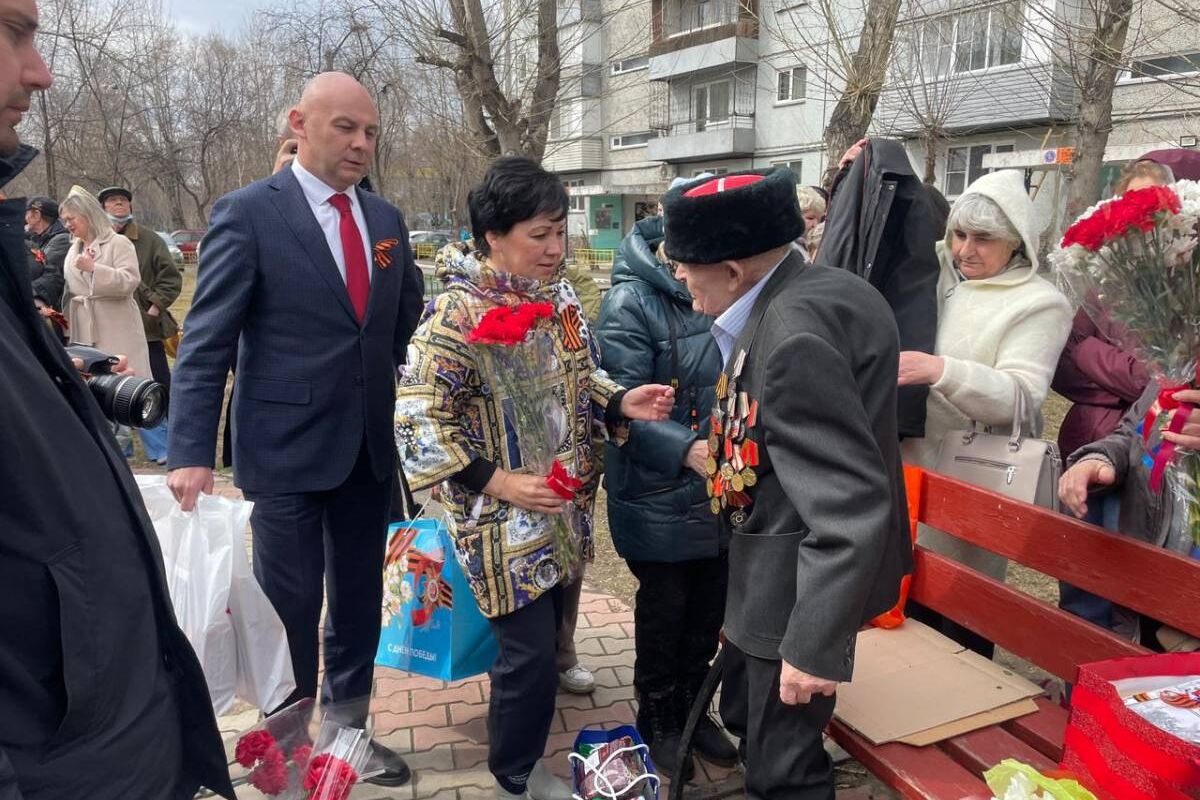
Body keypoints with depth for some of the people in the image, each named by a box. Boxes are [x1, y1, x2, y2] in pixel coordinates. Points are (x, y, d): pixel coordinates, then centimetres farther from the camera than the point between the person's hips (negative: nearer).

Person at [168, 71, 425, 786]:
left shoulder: (386, 219, 7)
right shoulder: (248, 213, -8)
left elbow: (409, 315, 20)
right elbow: (207, 342, -11)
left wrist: (396, 381, 8)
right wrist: (192, 452, -16)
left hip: (370, 446, 5)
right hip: (286, 448, -5)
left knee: (360, 599, 15)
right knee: (291, 607, 6)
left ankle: (348, 724, 35)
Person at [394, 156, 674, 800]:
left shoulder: (559, 295, 2)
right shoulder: (457, 315, -20)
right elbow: (416, 420, -20)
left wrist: (621, 402, -7)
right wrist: (495, 481, -22)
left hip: (564, 511, 7)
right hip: (505, 521, -7)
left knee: (546, 634, 21)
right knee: (531, 653, 2)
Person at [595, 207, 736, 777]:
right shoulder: (631, 302, -16)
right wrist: (685, 449, -33)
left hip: (721, 489, 6)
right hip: (659, 495, -5)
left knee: (709, 606, 18)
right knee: (663, 608, 12)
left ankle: (692, 707, 42)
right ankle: (658, 721, 36)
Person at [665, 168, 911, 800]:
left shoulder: (796, 336, -30)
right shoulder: (805, 292, 0)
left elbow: (852, 505, -31)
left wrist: (815, 646, -27)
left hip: (798, 581, -10)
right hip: (778, 567, 10)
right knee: (746, 714, 29)